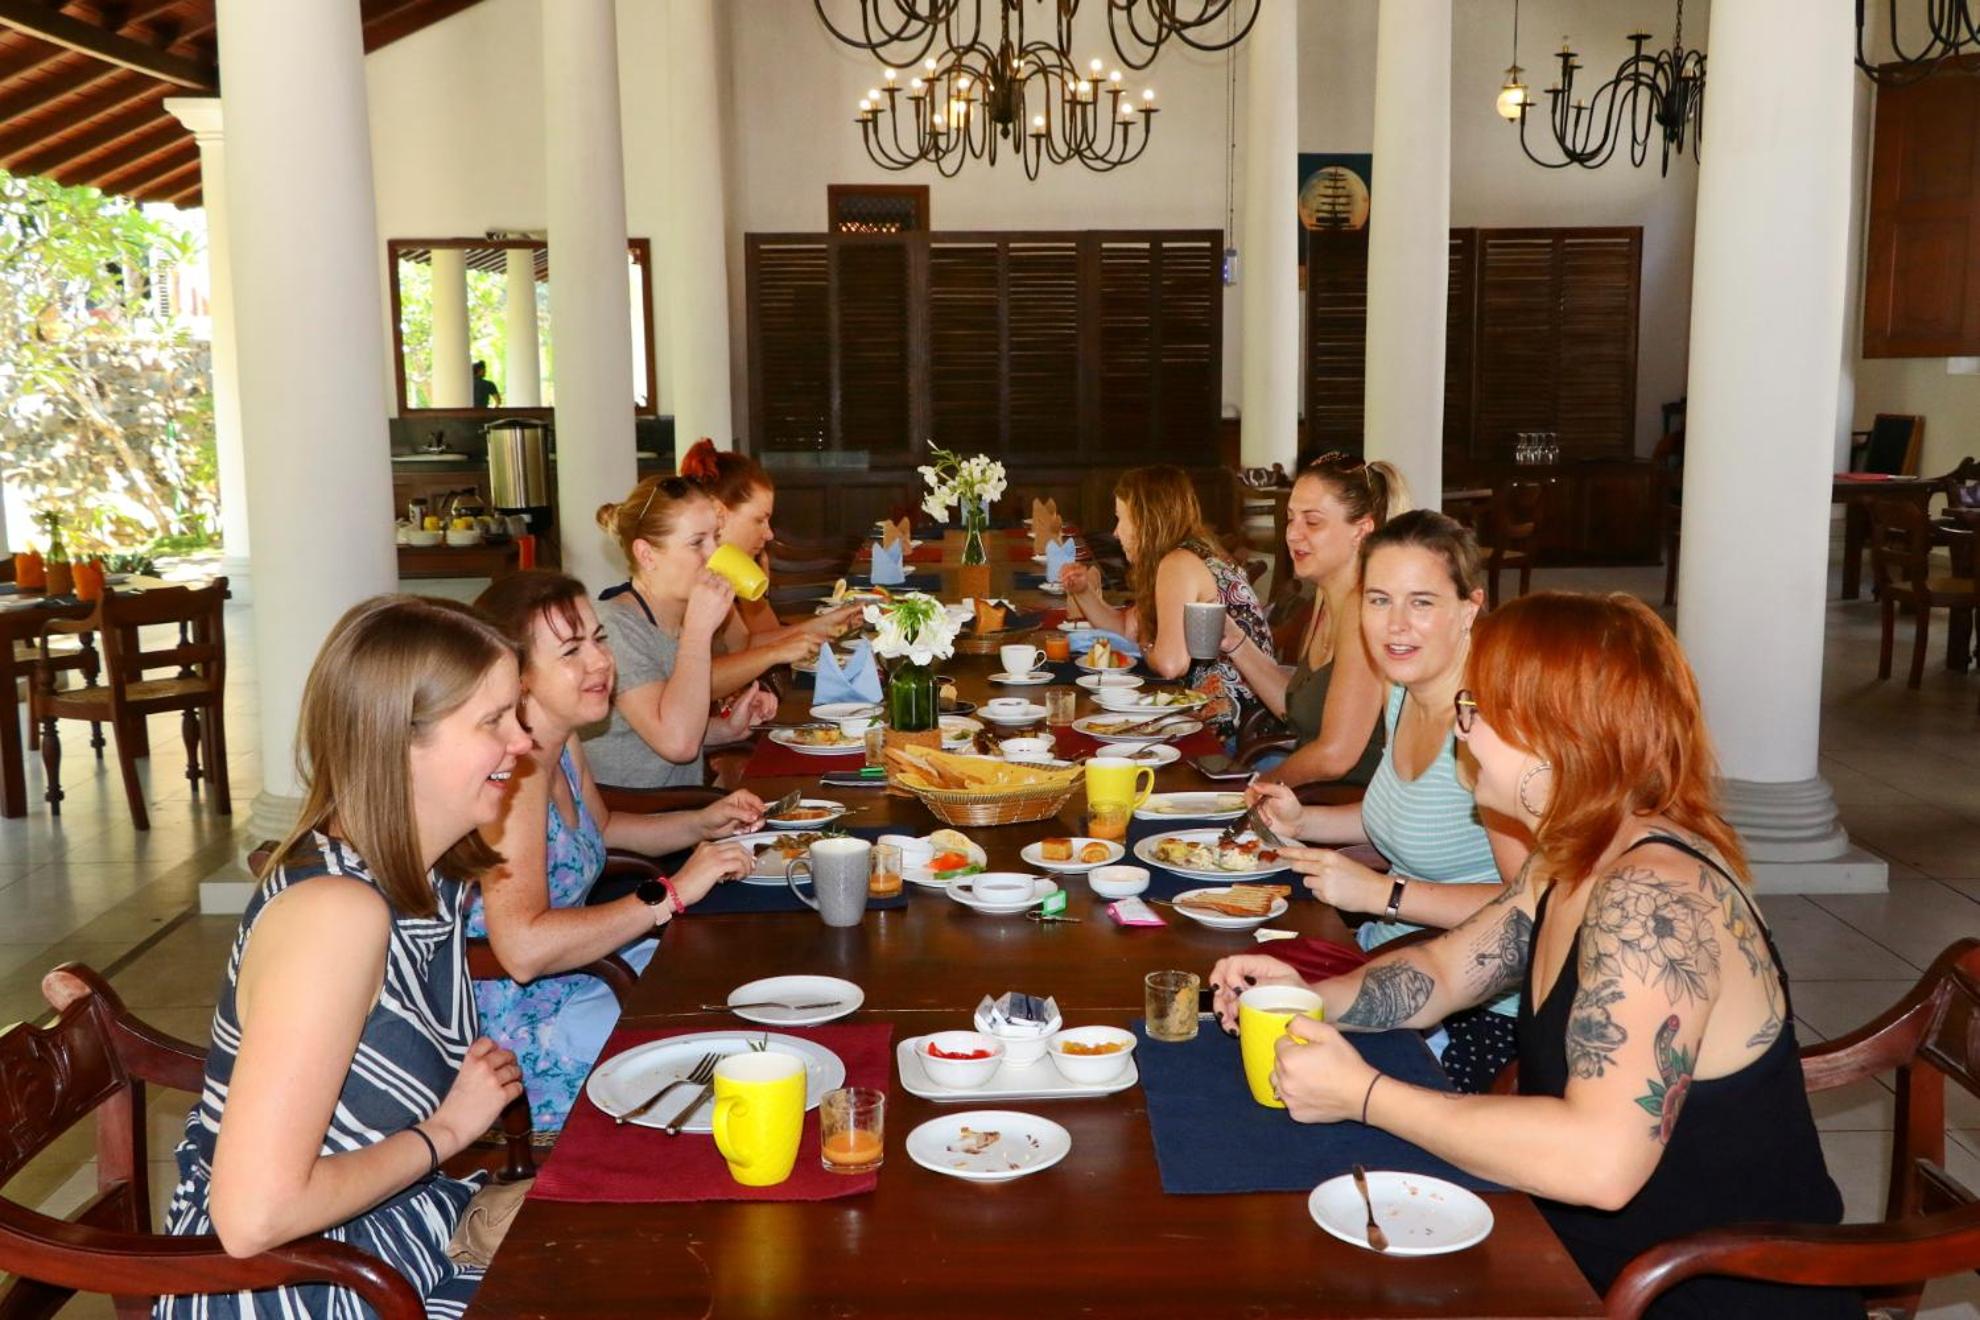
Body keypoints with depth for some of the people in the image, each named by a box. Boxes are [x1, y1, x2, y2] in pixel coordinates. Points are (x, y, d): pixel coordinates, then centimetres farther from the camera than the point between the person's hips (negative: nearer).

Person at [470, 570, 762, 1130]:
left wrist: (704, 823, 7)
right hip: (529, 1016, -9)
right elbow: (523, 948, -36)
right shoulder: (514, 771, -26)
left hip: (583, 965, 10)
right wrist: (671, 893, -31)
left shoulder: (563, 743, 2)